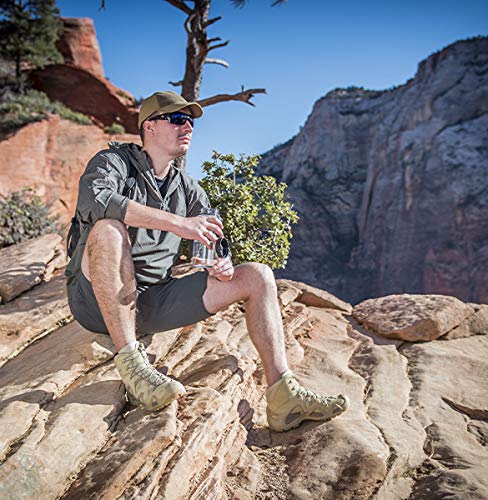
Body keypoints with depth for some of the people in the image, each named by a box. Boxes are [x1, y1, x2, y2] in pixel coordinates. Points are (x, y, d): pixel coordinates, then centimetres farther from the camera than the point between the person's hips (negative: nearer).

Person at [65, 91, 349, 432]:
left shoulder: (190, 190, 16)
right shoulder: (114, 161, -1)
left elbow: (214, 243, 11)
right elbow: (92, 200, -25)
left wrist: (223, 264, -15)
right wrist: (177, 223, -32)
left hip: (153, 302, 5)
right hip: (98, 299, -5)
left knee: (257, 275, -6)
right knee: (109, 228, -35)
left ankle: (284, 397, -16)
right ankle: (131, 362, -29)